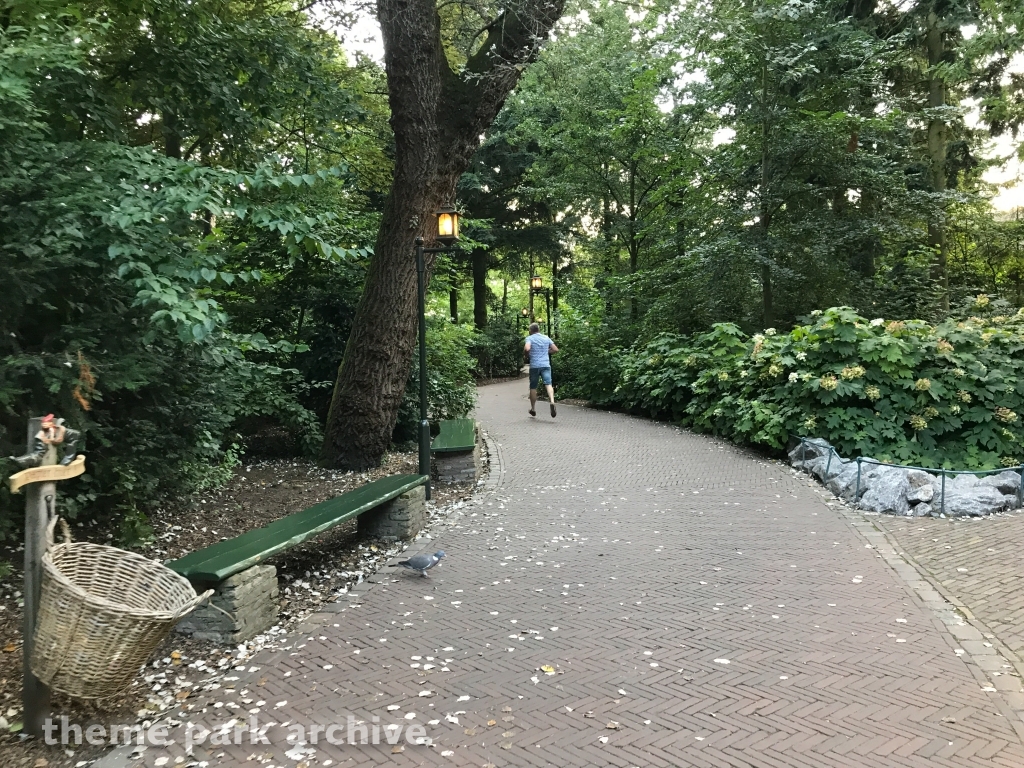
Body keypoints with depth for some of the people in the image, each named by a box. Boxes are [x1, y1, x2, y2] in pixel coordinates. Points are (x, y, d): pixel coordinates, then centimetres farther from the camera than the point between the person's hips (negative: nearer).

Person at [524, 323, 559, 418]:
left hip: (534, 365, -2)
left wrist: (526, 354, 3)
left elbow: (527, 348, -18)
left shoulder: (530, 338, 0)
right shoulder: (546, 338, 12)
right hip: (546, 365, 2)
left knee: (533, 387, 10)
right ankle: (552, 402, -36)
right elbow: (555, 349, 12)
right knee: (548, 384, -9)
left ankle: (533, 409, 20)